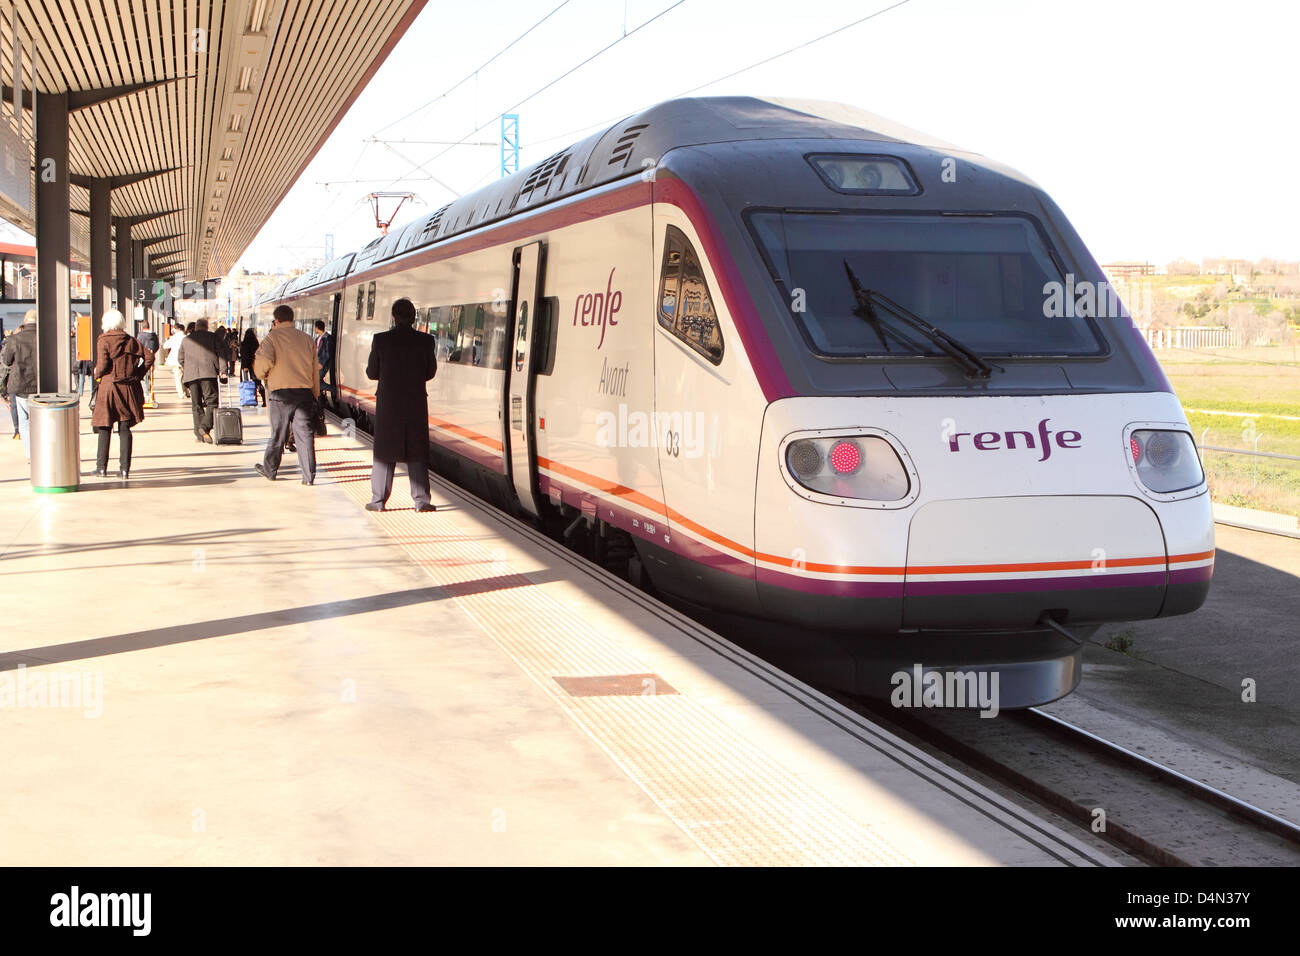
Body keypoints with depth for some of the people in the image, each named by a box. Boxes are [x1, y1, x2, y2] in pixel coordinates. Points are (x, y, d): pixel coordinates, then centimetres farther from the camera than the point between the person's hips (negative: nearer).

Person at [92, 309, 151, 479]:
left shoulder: (103, 341, -7)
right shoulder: (131, 340, 6)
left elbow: (103, 365, -14)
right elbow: (149, 356, 3)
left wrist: (96, 373, 6)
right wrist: (138, 374, 7)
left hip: (109, 388, -3)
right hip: (129, 388, 3)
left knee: (104, 427, 7)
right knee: (125, 429, 6)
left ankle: (102, 467, 9)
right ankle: (124, 468, 2)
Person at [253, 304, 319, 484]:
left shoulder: (272, 337, -1)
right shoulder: (306, 339, 11)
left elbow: (265, 361, -18)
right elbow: (314, 370, 11)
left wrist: (260, 372, 5)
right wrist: (315, 395, 16)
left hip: (281, 393, -2)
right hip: (305, 392, 3)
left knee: (278, 433, 9)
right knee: (305, 433, 3)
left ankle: (269, 470, 24)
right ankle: (309, 476, -1)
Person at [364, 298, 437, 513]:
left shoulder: (381, 340, -7)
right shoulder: (426, 341, -5)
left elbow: (372, 372, 0)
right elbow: (430, 372, 4)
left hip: (388, 403, 0)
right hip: (416, 403, 1)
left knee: (384, 453, 8)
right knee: (417, 453, 7)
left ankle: (378, 500, 9)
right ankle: (421, 500, 5)